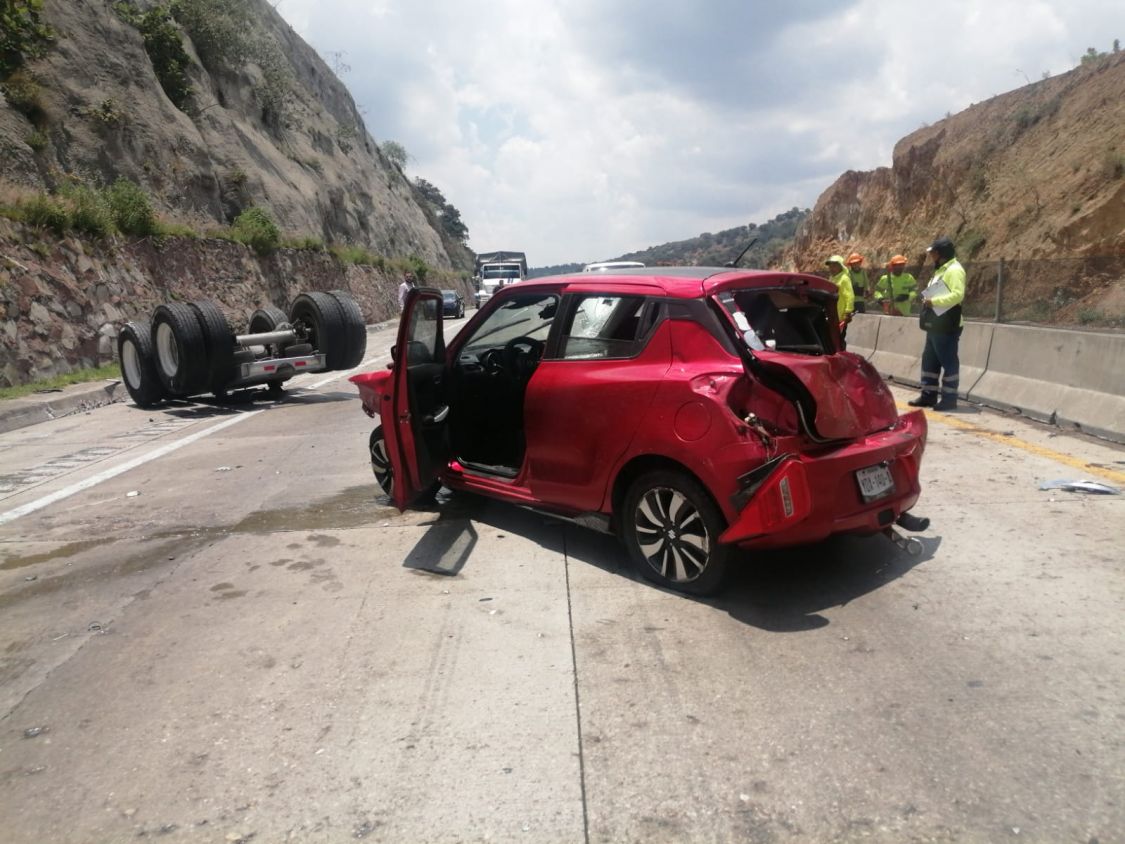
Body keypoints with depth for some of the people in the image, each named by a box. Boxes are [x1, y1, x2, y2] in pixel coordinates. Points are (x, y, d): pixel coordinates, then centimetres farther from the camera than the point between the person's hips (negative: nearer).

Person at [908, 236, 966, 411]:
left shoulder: (954, 270, -13)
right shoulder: (941, 269, 19)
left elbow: (958, 294, -24)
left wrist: (934, 301, -21)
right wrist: (928, 300, 6)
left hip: (946, 326, -10)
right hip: (936, 324, 11)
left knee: (948, 361, -4)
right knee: (929, 360, 13)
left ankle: (949, 398, 1)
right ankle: (929, 395, 20)